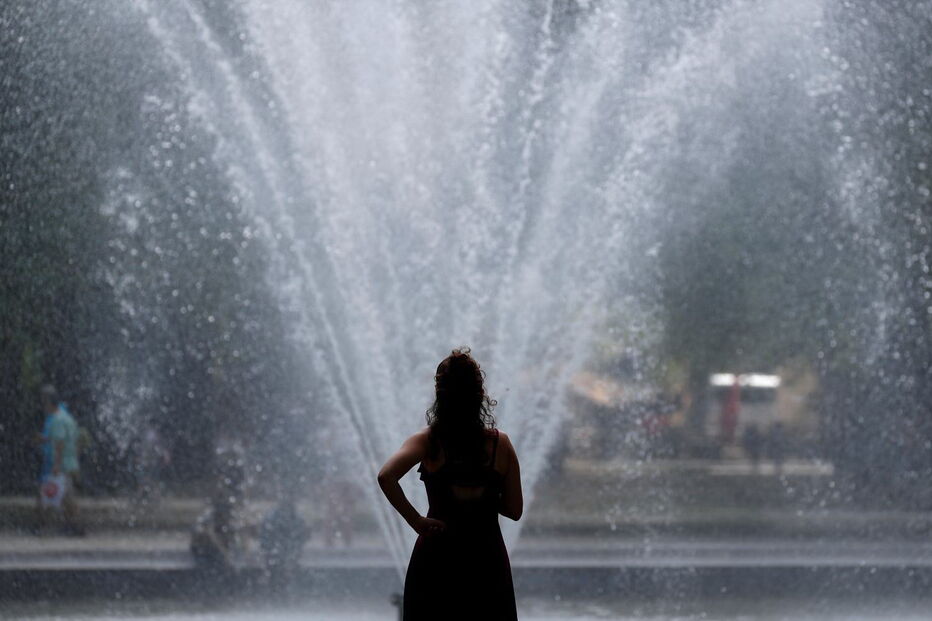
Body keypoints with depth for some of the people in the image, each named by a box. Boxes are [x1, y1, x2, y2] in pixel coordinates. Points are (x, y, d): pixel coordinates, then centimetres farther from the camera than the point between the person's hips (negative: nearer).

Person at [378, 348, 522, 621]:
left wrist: (415, 520, -14)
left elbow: (386, 477, -24)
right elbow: (514, 510, 0)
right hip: (487, 560, 1)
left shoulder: (427, 441, -7)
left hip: (436, 559, -1)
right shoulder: (500, 443, -4)